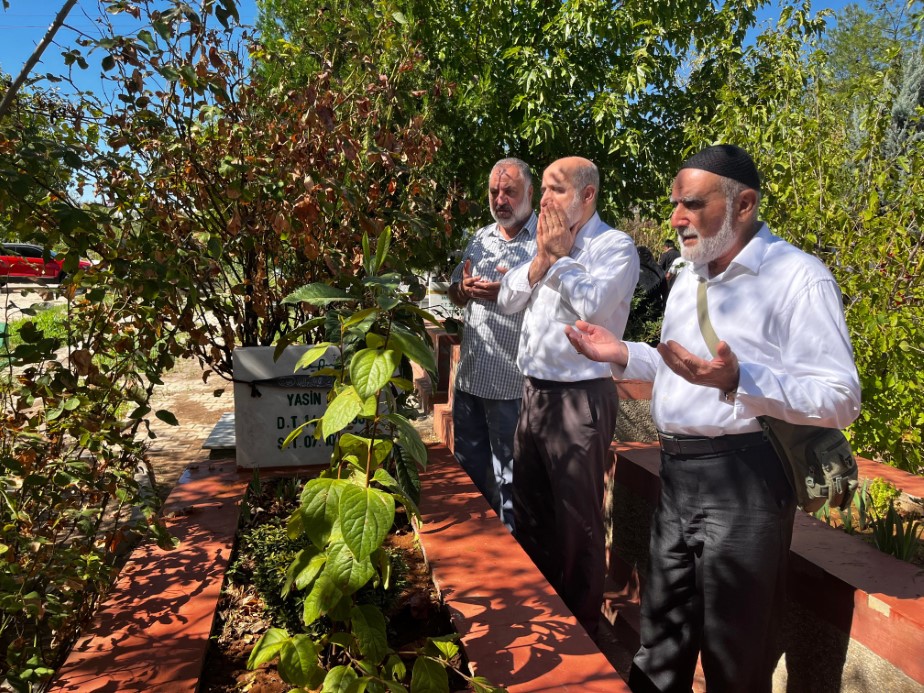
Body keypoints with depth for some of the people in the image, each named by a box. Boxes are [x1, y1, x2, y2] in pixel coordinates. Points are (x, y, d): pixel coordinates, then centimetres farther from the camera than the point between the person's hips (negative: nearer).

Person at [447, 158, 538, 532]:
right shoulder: (480, 238, 13)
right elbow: (455, 294, 19)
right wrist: (463, 288, -4)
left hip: (512, 384, -7)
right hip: (469, 375, 7)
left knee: (509, 479, 7)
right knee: (468, 464, 20)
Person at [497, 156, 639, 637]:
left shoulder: (615, 246, -8)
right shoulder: (548, 243, 15)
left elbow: (593, 304, -26)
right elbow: (507, 301, 8)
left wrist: (560, 256, -12)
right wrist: (542, 258, -6)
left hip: (580, 398, -8)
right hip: (534, 393, 8)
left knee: (579, 520, 5)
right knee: (529, 510, 19)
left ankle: (580, 626, 23)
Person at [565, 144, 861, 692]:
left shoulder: (800, 279, -13)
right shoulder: (689, 277, 15)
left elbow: (842, 400, -19)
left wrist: (739, 380, -33)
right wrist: (623, 355, 9)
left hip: (744, 480, -8)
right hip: (676, 473, 8)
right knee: (661, 648, 20)